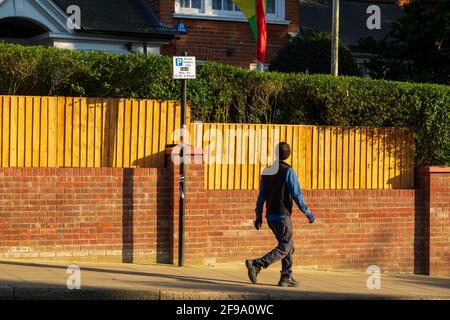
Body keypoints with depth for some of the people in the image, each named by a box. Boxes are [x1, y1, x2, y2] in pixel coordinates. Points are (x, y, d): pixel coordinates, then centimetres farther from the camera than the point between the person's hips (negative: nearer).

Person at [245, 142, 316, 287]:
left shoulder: (267, 171, 8)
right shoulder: (288, 171, -12)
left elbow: (261, 195, 12)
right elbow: (297, 195, -13)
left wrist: (258, 216, 19)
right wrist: (308, 213, -4)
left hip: (270, 216, 7)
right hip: (282, 215, -7)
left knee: (289, 246, 17)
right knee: (284, 249, -4)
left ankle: (286, 278, 14)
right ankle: (256, 265, -20)